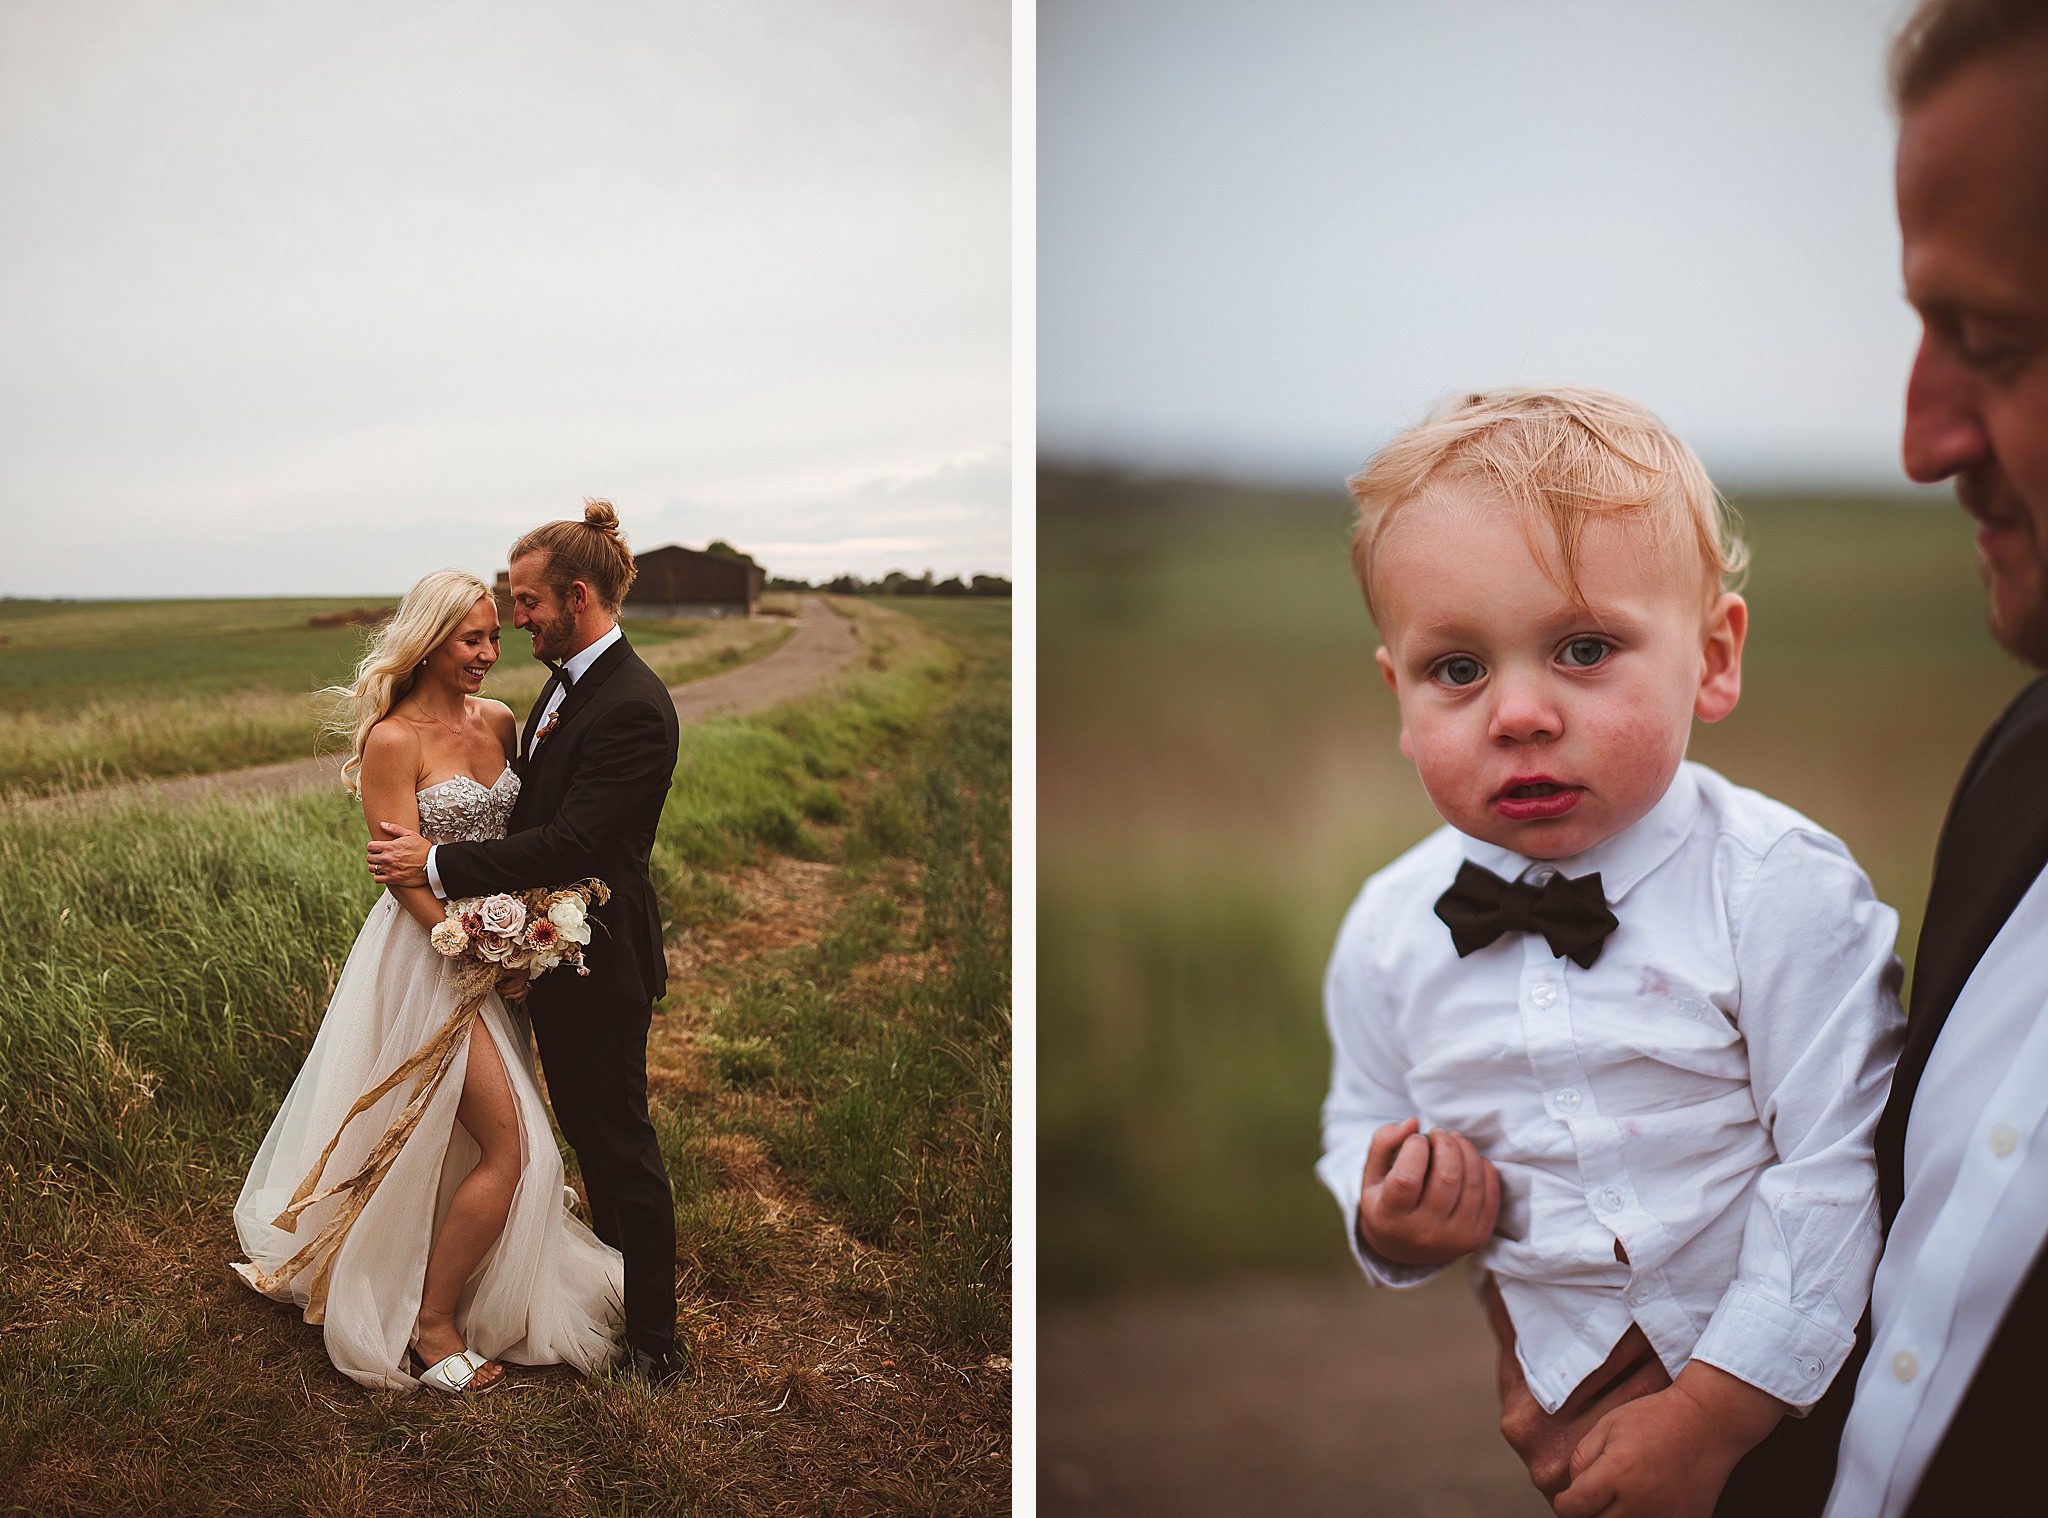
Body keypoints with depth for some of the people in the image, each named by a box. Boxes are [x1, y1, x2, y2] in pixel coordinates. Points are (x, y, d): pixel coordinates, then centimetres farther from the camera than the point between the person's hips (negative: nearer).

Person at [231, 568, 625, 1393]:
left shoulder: (498, 721, 6)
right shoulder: (392, 741, -14)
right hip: (430, 952, -7)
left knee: (467, 1144, 16)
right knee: (509, 1145, -7)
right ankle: (432, 1326, 9)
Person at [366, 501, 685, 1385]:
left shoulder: (631, 708, -24)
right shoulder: (564, 685, 7)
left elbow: (571, 843, -28)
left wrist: (437, 865, -23)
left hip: (599, 964, -9)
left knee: (619, 1147, 1)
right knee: (590, 1136, 21)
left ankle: (652, 1345, 14)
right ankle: (614, 1289, 38)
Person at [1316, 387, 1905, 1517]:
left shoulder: (1781, 891, -21)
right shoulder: (1387, 933, -10)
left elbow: (1838, 1165, -19)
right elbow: (1361, 1126, 6)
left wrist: (1715, 1412, -21)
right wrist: (1390, 1226, -16)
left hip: (1783, 1377, -2)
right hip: (1560, 1371, 3)